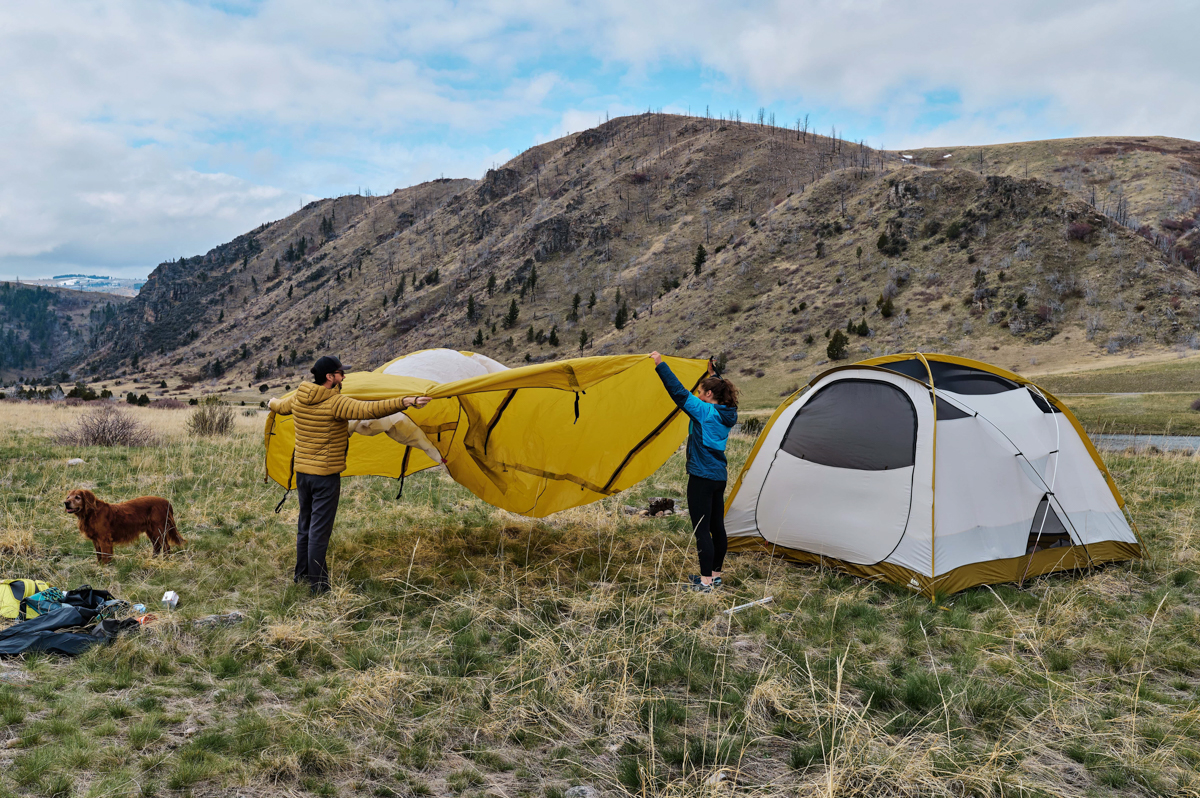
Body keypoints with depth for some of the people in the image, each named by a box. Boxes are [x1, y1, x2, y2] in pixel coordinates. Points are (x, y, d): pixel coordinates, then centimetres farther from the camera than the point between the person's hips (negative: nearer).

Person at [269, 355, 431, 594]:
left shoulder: (298, 399, 4)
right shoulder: (336, 403, -21)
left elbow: (281, 407, 26)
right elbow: (368, 410, -34)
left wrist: (272, 403, 51)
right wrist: (405, 402, -39)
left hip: (302, 471, 8)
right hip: (326, 475, -8)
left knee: (305, 524, 19)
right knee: (320, 528, -2)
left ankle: (302, 574, 31)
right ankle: (317, 584, 4)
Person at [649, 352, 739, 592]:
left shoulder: (704, 411, -15)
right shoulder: (728, 414, 8)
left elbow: (679, 392, -19)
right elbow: (721, 394, 31)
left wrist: (660, 365, -15)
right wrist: (714, 374, 43)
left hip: (702, 477, -9)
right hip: (720, 476, 9)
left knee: (702, 529, -5)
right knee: (717, 527, 14)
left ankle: (705, 581, -3)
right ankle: (715, 574, 25)